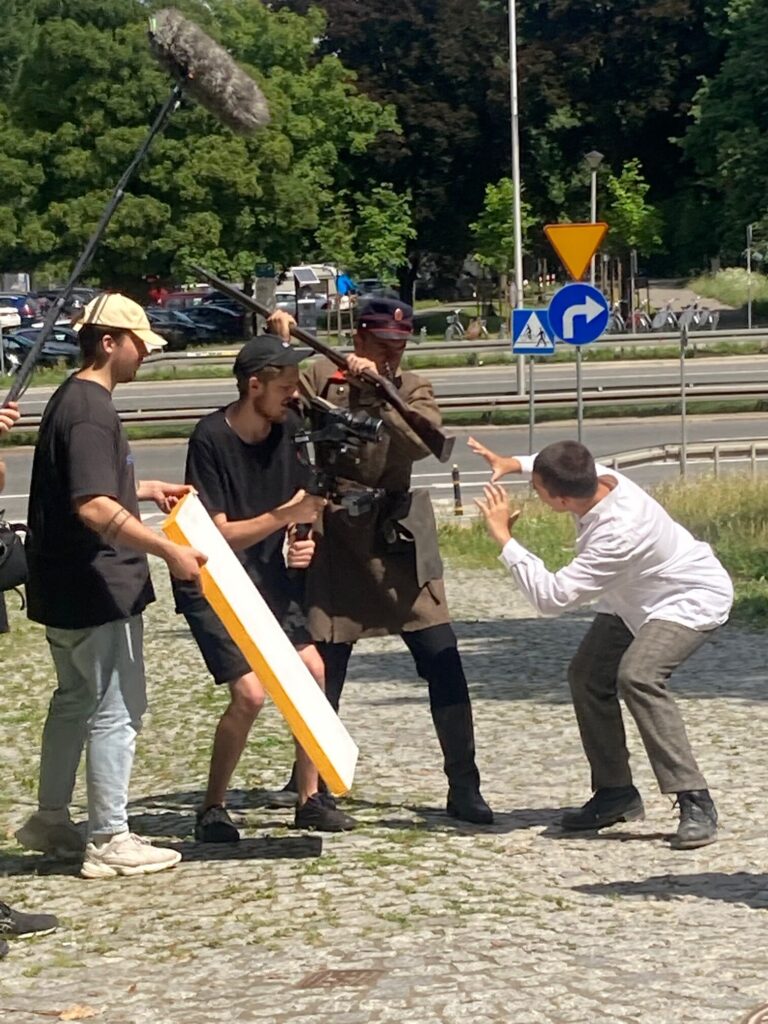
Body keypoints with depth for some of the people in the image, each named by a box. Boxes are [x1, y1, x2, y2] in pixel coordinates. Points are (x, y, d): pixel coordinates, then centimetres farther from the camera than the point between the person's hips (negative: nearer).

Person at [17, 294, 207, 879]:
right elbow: (94, 508, -29)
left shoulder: (71, 401, 13)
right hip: (98, 588, -11)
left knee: (76, 700, 21)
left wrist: (146, 490, 20)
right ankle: (109, 841, 3)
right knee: (116, 709, -3)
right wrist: (168, 550, -28)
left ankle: (51, 820, 31)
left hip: (65, 587, 11)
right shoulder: (91, 410, -20)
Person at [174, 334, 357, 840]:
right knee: (250, 693, -15)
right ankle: (213, 809, 3)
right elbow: (218, 534, -22)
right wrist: (286, 514, -29)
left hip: (266, 573, 7)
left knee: (313, 671, 0)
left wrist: (305, 541, -8)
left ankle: (311, 798, 15)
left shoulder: (289, 428, -3)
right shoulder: (211, 439, -21)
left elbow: (302, 501, 12)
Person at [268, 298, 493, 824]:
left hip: (397, 540, 1)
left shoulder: (413, 390, 4)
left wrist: (375, 390, -24)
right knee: (323, 669, 2)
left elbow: (421, 441, -14)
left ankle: (464, 788, 6)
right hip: (334, 539, -1)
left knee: (443, 661, -4)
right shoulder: (323, 377, 3)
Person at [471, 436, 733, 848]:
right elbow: (559, 468, 11)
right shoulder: (596, 476, -17)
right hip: (637, 598, 10)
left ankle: (695, 803, -26)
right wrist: (514, 463, -3)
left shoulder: (616, 535, -40)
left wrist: (503, 536, -33)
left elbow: (550, 597, -38)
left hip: (692, 598, -10)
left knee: (637, 676, -31)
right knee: (587, 676, 3)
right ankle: (616, 792, 15)